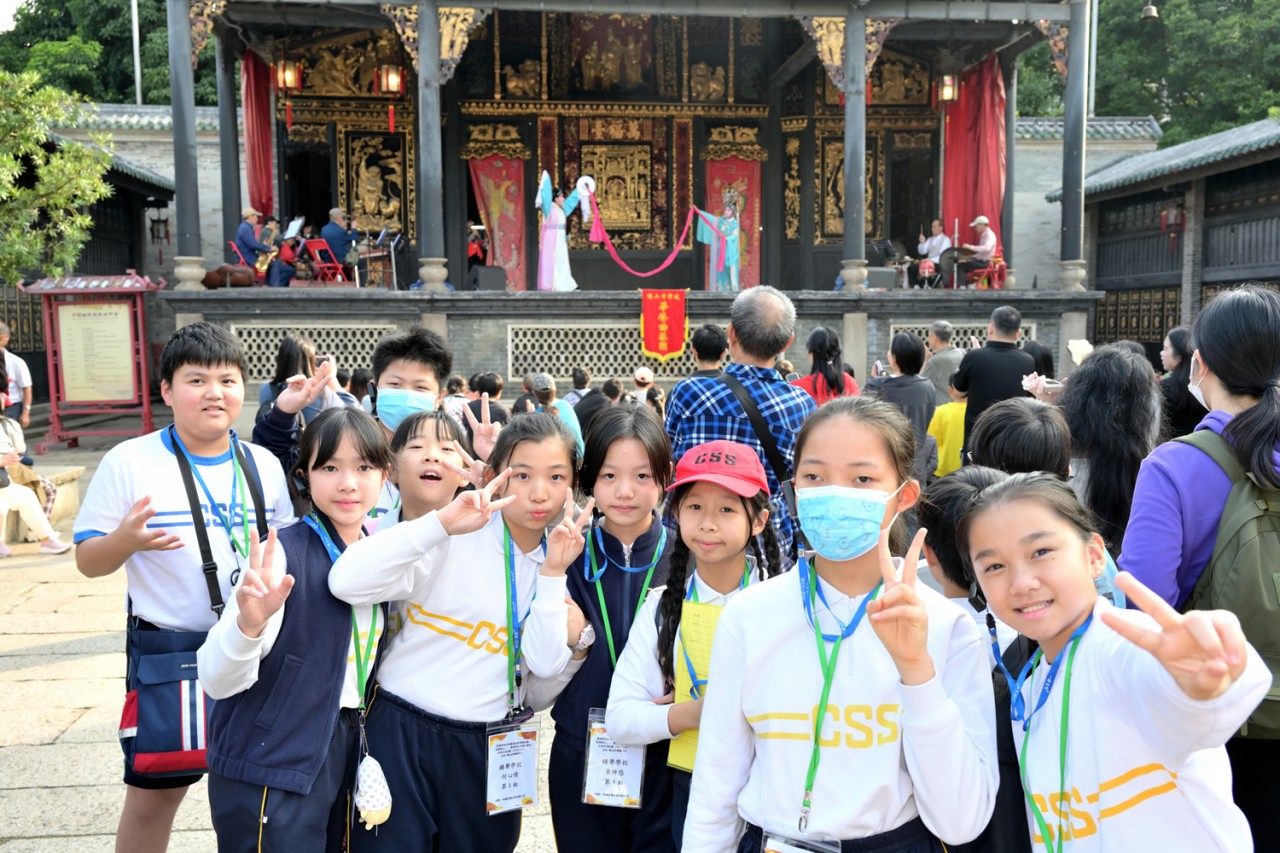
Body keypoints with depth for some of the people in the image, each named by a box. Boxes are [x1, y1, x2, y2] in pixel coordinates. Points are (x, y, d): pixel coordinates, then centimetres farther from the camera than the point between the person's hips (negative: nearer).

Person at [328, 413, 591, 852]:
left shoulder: (560, 555, 0)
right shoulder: (453, 539, -13)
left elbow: (546, 664, -9)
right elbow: (346, 582, -27)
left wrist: (553, 573, -17)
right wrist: (442, 521, -33)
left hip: (490, 746, 4)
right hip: (404, 732, -4)